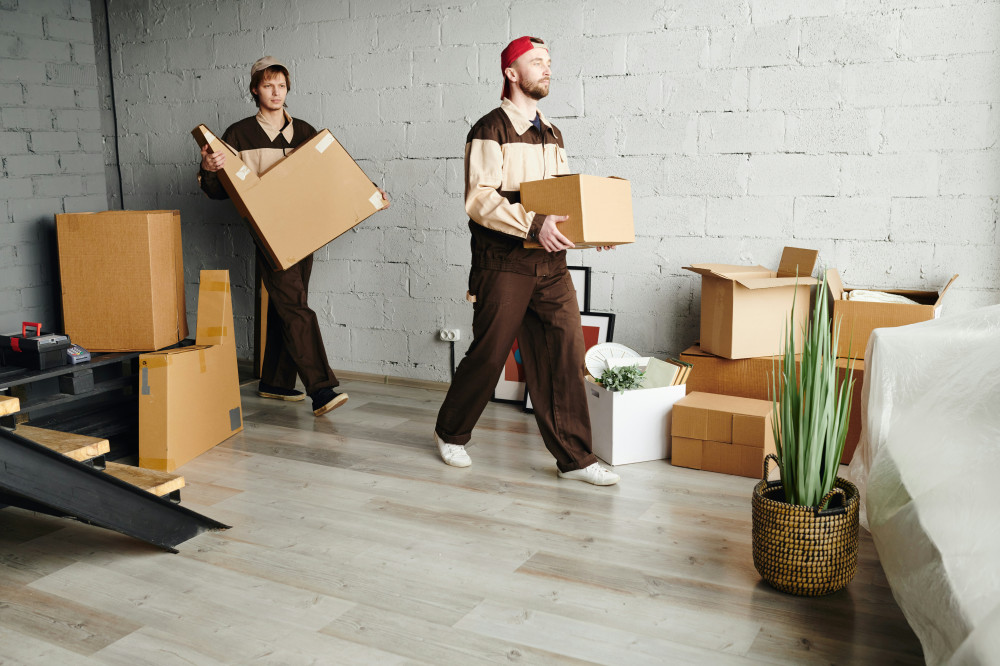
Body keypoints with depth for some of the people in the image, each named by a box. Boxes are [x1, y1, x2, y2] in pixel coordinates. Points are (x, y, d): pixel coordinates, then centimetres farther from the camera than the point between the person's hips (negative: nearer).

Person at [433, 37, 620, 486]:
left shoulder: (552, 134, 18)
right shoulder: (491, 129, -5)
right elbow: (479, 199, -16)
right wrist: (533, 224, -27)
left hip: (550, 263, 6)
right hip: (504, 263, -6)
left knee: (565, 355, -1)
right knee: (489, 353, 3)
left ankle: (574, 458, 6)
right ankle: (451, 433, 27)